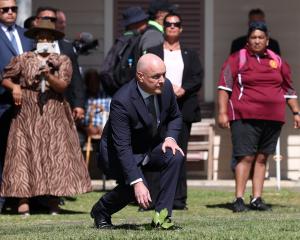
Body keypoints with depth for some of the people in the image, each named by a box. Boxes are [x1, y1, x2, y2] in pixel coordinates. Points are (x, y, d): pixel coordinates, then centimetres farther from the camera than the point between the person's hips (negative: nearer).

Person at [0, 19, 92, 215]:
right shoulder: (23, 59, 7)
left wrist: (49, 76, -22)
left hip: (54, 114, 1)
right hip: (27, 113, 0)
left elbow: (62, 86, -4)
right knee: (25, 153, -6)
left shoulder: (63, 61, 7)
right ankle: (23, 200, -8)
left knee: (56, 153, -5)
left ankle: (54, 202, -3)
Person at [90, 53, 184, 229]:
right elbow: (123, 147, -33)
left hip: (151, 147, 6)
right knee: (136, 190, -27)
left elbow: (175, 117, 7)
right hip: (121, 152, -6)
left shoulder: (166, 87, -13)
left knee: (176, 157, -24)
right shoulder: (122, 101, -32)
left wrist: (170, 138, -15)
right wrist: (137, 182, -39)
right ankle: (101, 211, 5)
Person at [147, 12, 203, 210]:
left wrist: (182, 89, -14)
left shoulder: (190, 55, 17)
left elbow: (198, 78, 4)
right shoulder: (153, 53, 11)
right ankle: (152, 198, -5)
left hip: (183, 110, 2)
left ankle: (179, 199, 4)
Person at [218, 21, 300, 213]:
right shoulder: (237, 59, 2)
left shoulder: (277, 61, 14)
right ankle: (239, 199, -6)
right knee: (246, 157, -9)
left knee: (262, 158, 6)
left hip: (273, 118, 4)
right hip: (245, 117, -4)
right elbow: (224, 86, -3)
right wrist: (222, 112, -10)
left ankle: (257, 199, 10)